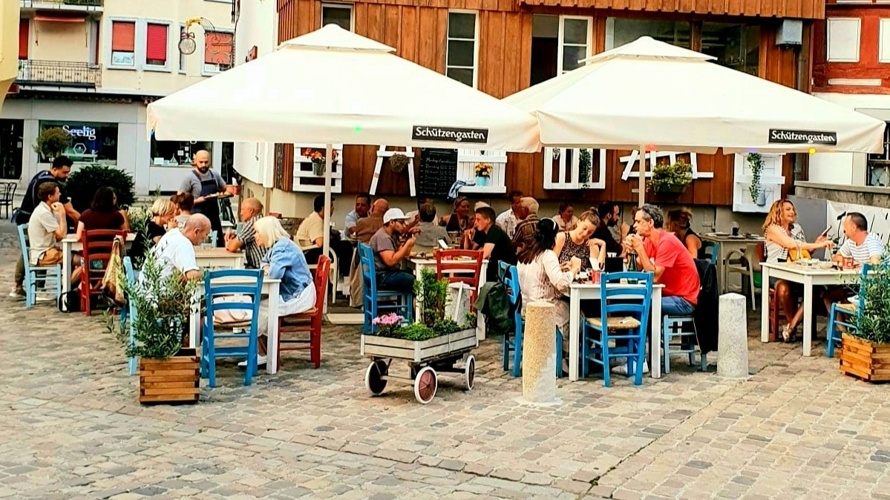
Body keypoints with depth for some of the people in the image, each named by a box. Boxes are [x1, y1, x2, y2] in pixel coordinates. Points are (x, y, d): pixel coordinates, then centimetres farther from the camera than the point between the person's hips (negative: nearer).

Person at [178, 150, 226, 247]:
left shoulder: (215, 175, 7)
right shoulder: (190, 178, -8)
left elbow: (225, 189, 22)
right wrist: (196, 201, -19)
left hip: (214, 217, 5)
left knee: (219, 246, 9)